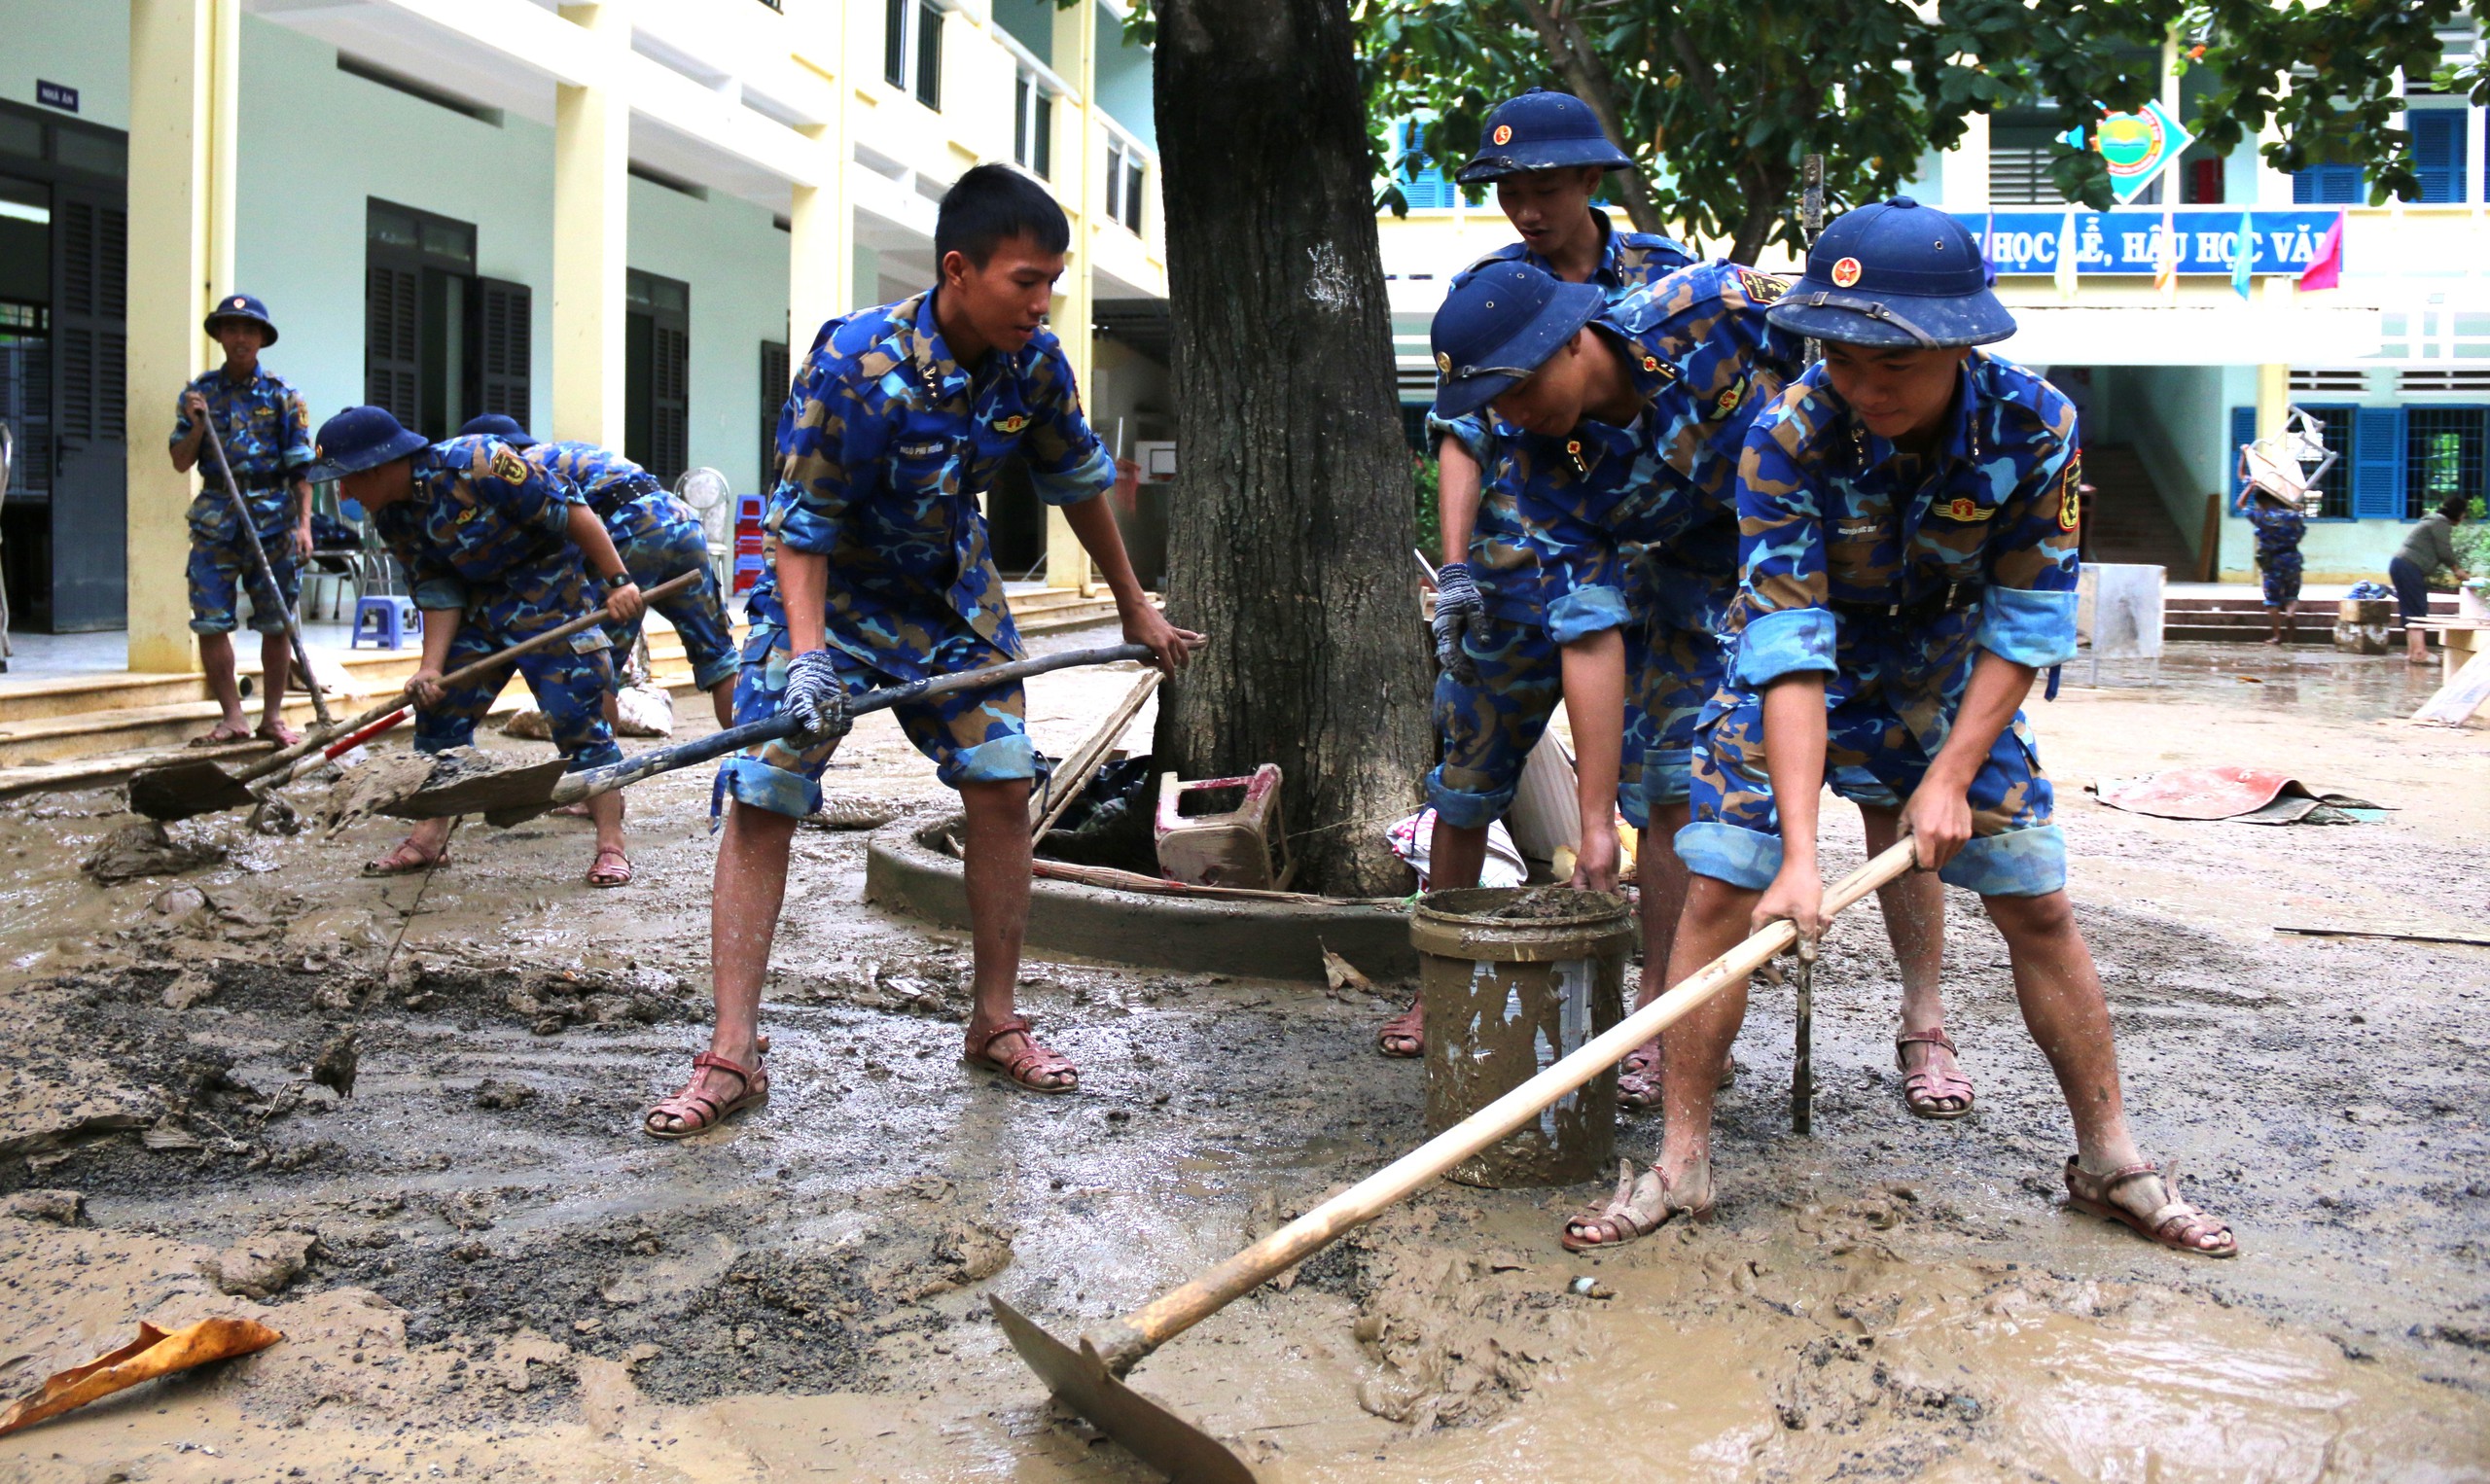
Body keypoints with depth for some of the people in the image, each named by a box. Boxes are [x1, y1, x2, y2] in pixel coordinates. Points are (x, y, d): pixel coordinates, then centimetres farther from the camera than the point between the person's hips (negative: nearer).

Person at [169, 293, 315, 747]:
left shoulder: (281, 395, 4)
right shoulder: (199, 392, 10)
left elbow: (301, 468, 0)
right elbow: (181, 462, 10)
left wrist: (304, 524, -10)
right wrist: (197, 425, -8)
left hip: (273, 517, -2)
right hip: (215, 517, 2)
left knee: (276, 621, 1)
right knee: (210, 621, -4)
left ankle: (273, 715, 10)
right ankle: (232, 716, 4)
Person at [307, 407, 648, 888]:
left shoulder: (475, 464, -27)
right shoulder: (390, 517, -4)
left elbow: (570, 510, -23)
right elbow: (437, 591, 0)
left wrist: (619, 581, -24)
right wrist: (431, 666, -12)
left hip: (550, 591, -7)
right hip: (480, 605, 8)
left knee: (576, 715, -12)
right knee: (439, 708, 6)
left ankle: (611, 847, -6)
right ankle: (430, 838, 18)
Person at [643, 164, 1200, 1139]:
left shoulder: (1034, 365, -14)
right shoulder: (852, 365, -29)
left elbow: (1077, 484, 4)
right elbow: (801, 530, -24)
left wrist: (1136, 610, 13)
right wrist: (807, 658, -36)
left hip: (951, 595, 5)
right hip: (828, 592, -4)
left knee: (1003, 785, -3)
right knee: (761, 798, -12)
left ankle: (995, 1022, 13)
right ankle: (733, 1056, -7)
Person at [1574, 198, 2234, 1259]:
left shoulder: (2034, 425, -24)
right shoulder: (1788, 440, -30)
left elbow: (2025, 620, -16)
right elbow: (1792, 651, -35)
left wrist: (1953, 774, -24)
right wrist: (1798, 853, -42)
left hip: (1949, 681, 2)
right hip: (1800, 684, -2)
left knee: (2039, 909, 1)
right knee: (1720, 888, -13)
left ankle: (2110, 1163, 17)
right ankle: (1681, 1163, -2)